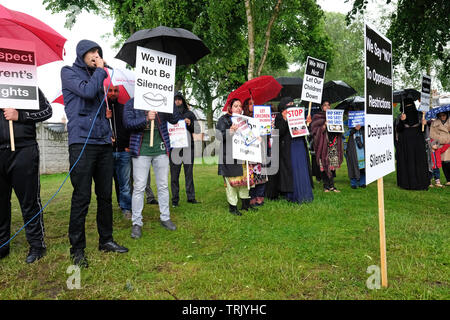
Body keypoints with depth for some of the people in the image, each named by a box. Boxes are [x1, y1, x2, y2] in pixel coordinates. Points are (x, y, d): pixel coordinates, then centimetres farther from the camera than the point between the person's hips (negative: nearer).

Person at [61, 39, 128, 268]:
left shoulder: (97, 77, 22)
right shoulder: (69, 72, 4)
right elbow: (87, 91, -15)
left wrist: (108, 131, 15)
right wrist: (100, 70, 0)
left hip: (103, 143, 7)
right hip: (82, 142, -6)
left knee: (105, 195, 9)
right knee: (81, 198, -6)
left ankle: (106, 240, 20)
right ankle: (77, 249, 5)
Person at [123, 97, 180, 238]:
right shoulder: (131, 103, 3)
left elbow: (175, 120, 0)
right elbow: (128, 122, -10)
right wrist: (146, 119, -24)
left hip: (161, 149, 3)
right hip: (141, 150, -2)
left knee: (163, 185, 10)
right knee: (139, 187, -1)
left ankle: (165, 217, 24)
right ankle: (136, 223, 9)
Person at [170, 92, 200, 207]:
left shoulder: (189, 114, 13)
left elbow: (197, 129, 10)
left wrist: (190, 124, -8)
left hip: (188, 147, 1)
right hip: (174, 147, -1)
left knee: (189, 173, 5)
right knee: (174, 174, 1)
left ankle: (191, 197, 12)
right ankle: (175, 199, 8)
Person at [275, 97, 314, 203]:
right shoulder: (279, 117, -1)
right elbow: (279, 133, -15)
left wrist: (307, 123, 0)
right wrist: (284, 119, -21)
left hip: (300, 146, 6)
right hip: (288, 148, -5)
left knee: (303, 170, 7)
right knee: (291, 171, -3)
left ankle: (304, 194, 16)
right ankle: (293, 196, 6)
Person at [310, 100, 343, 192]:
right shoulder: (317, 117, 4)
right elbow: (315, 130, -5)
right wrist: (324, 126, -18)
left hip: (334, 143, 4)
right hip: (323, 144, -4)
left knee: (333, 164, 1)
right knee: (324, 165, -6)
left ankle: (331, 185, 7)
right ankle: (326, 186, 2)